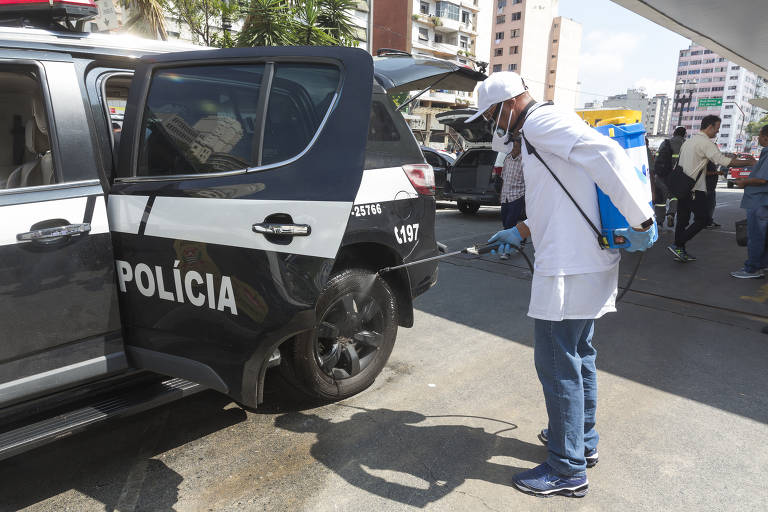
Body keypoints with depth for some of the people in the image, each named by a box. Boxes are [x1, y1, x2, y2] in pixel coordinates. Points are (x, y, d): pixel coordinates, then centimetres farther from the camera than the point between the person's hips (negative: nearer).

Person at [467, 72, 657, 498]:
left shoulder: (541, 121, -12)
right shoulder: (547, 127, 20)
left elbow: (606, 154, -26)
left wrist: (641, 220, -25)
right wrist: (519, 232, 23)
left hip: (568, 269, -11)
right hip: (588, 261, 11)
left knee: (557, 364, -1)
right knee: (578, 355, 21)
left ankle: (568, 470, 13)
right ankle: (583, 441, 38)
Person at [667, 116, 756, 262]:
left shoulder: (689, 141, 19)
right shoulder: (706, 142, -10)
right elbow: (723, 160, -18)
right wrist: (748, 162, -11)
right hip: (695, 189, -9)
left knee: (682, 219, 10)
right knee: (701, 220, -4)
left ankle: (680, 251, 14)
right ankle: (677, 245, -10)